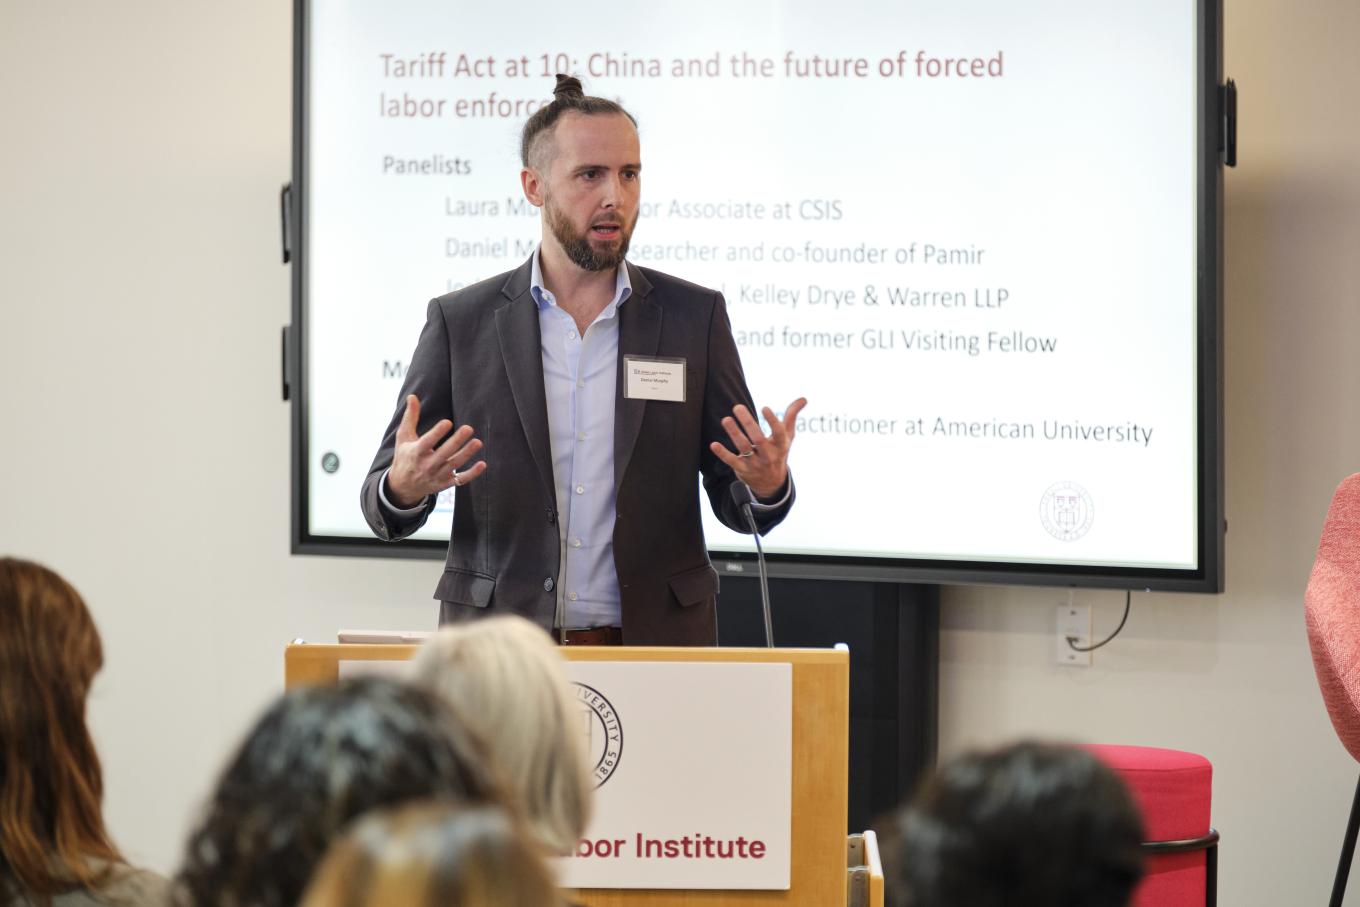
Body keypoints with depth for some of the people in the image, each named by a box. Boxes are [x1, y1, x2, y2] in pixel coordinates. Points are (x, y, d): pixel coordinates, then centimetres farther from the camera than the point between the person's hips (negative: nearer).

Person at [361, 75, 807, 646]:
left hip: (656, 643, 1)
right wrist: (404, 487, -22)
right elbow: (384, 507, 2)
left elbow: (734, 505, 4)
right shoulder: (460, 321, 1)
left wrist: (767, 484, -19)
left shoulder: (694, 317, 3)